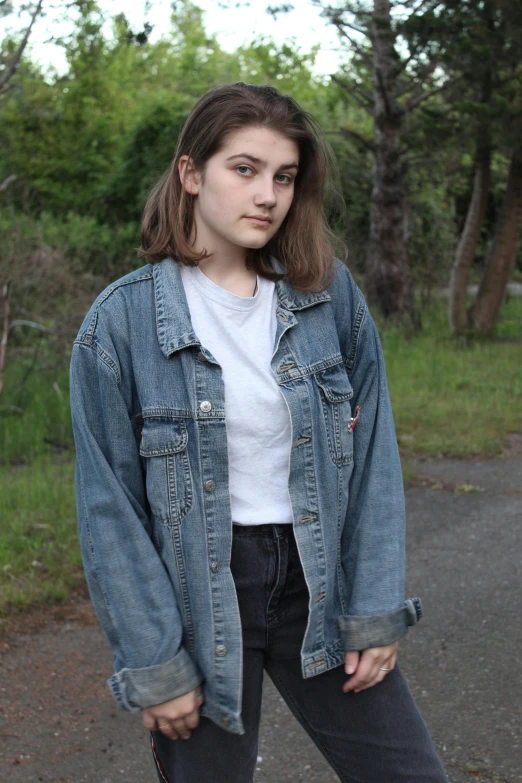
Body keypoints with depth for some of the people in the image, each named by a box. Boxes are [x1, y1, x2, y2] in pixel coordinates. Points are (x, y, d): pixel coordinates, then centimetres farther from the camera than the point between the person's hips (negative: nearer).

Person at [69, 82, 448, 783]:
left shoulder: (332, 294, -2)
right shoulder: (121, 321, -10)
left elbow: (374, 456, 0)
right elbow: (110, 510, -8)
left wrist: (376, 612, -3)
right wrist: (155, 665, -9)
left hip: (321, 583, 3)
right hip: (197, 596, -2)